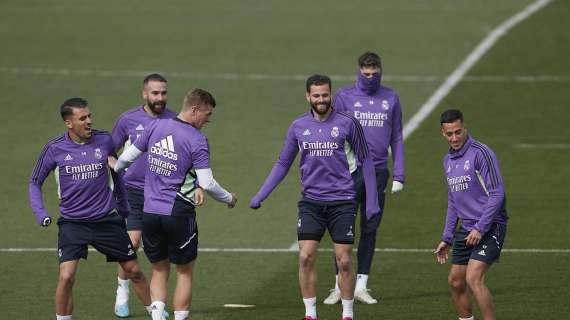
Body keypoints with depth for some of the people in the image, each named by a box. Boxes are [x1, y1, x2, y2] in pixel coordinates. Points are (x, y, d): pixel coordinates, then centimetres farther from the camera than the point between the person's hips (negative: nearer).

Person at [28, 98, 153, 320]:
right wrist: (40, 213, -7)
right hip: (72, 224, -2)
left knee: (134, 271, 9)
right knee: (66, 278, -17)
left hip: (108, 221, 2)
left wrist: (123, 206, 20)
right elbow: (35, 182, 5)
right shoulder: (55, 149, -7)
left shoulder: (104, 141, -3)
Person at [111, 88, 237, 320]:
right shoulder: (197, 140, -11)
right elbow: (207, 183, -13)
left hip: (150, 214, 5)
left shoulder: (155, 126, 2)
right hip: (178, 214, -5)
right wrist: (229, 199, 4)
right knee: (184, 272, 10)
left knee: (159, 270, 15)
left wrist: (117, 166, 32)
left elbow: (129, 156, 10)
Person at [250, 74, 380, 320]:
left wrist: (371, 201, -1)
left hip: (342, 202, -2)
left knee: (344, 262, -1)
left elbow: (365, 161, 4)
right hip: (311, 202, 2)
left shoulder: (347, 123, -3)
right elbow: (283, 164, 14)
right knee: (306, 257, -7)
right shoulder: (298, 127, 5)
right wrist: (260, 196, 8)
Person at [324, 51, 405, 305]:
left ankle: (361, 286, 9)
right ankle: (340, 286, 4)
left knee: (370, 230, 4)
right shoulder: (344, 97, 1)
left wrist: (399, 175, 4)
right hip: (350, 172, -2)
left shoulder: (390, 98, 8)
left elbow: (396, 138, 10)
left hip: (378, 172, 2)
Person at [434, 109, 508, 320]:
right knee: (455, 281, 8)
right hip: (465, 230, 8)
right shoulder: (448, 160, 13)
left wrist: (480, 228, -20)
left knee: (474, 278, -20)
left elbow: (497, 193, -17)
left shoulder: (481, 153, -12)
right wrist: (447, 239, 20)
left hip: (489, 227, -8)